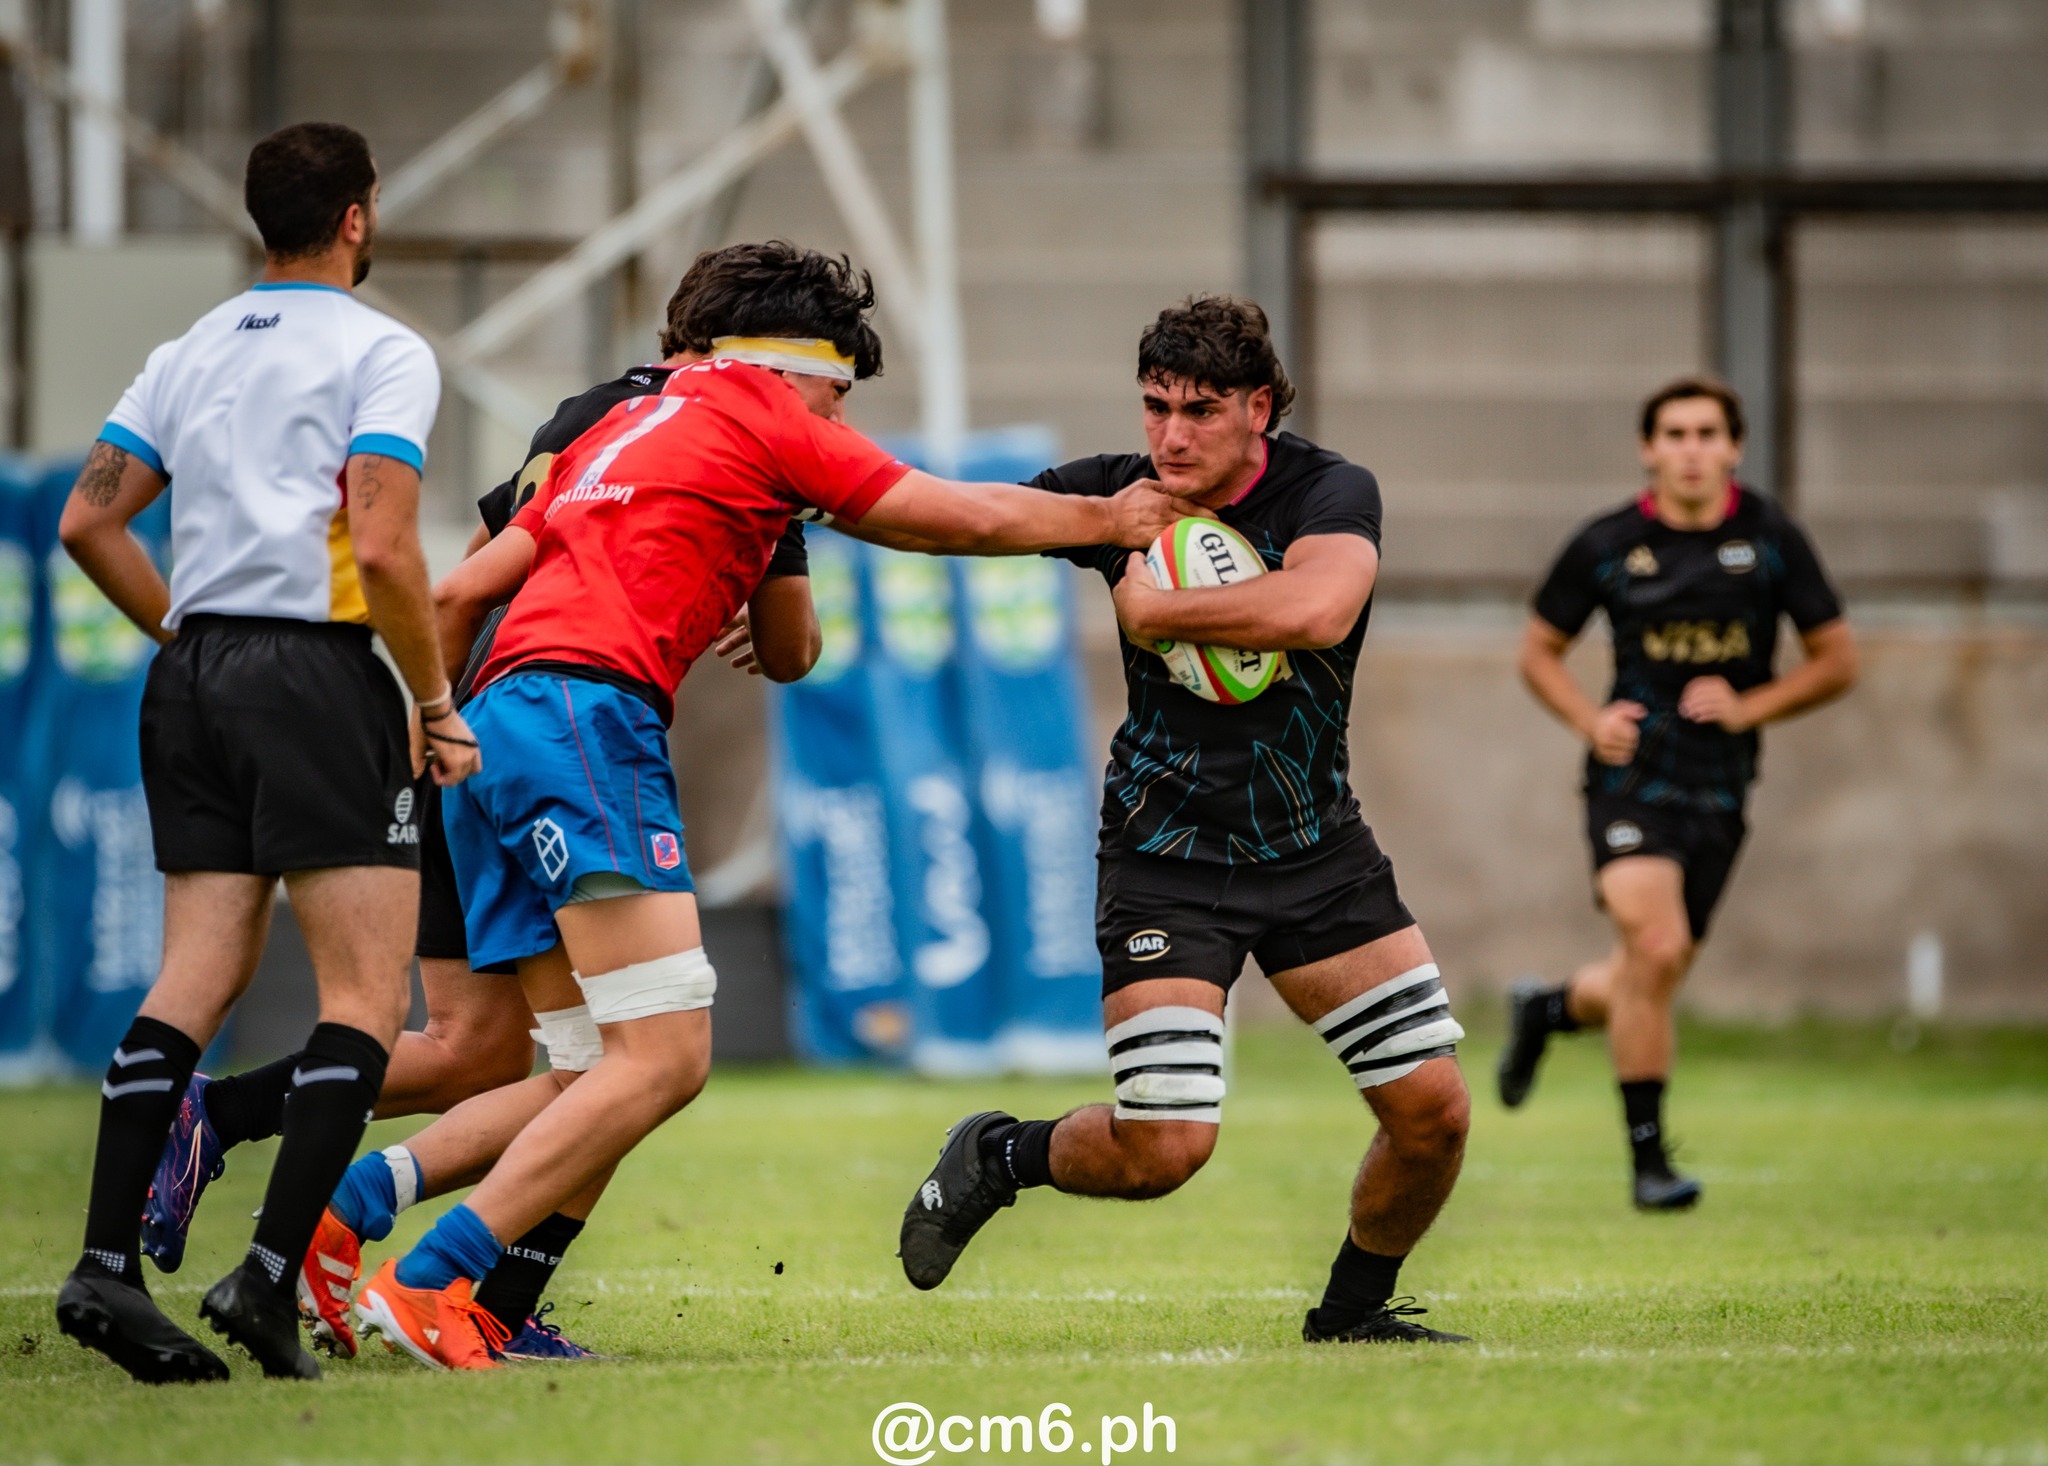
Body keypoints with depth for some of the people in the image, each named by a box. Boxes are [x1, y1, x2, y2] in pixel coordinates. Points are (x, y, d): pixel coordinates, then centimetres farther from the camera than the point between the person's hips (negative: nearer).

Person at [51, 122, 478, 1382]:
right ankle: (272, 1278, -15)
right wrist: (438, 704, -6)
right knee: (368, 992, -4)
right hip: (318, 671, -7)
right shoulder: (382, 354, -5)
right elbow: (384, 550, -15)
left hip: (196, 672, 7)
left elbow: (91, 522, 14)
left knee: (199, 978, 7)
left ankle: (108, 1264, -4)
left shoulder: (190, 354, 16)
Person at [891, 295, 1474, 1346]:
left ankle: (1354, 1310, 22)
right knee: (1161, 1148, -13)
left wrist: (1154, 612, -26)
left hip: (1315, 846, 2)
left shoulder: (1329, 494, -13)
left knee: (1432, 1109, -3)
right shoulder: (1118, 495, -8)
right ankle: (996, 1158, 18)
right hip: (1167, 855, -2)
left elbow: (1317, 611, -35)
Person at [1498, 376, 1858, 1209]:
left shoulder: (1770, 539, 1)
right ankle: (1648, 1155, -10)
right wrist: (1589, 720, -8)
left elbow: (1837, 662, 6)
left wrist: (1749, 707, -10)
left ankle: (1549, 1010, 45)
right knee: (1655, 949, -21)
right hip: (1632, 774, -3)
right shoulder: (1607, 545, -2)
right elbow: (1539, 651, 11)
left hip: (1719, 789, 3)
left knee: (1649, 981, 10)